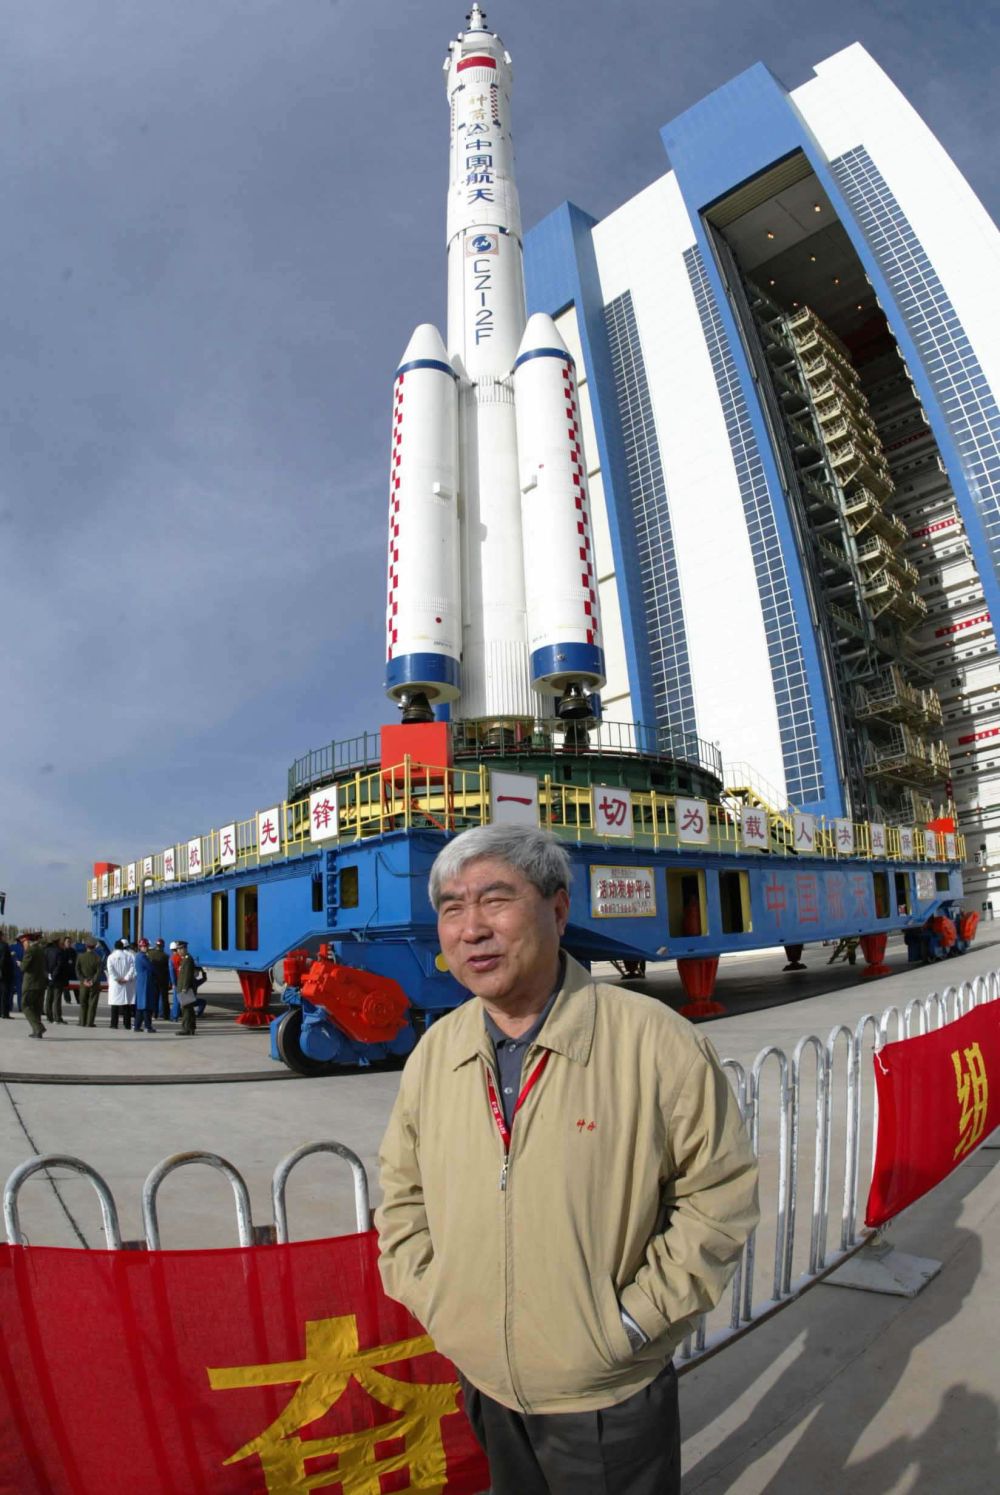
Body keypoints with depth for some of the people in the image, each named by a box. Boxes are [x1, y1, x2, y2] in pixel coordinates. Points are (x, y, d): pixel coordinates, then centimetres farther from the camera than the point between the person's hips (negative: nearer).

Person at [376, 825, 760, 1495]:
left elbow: (719, 1194, -13)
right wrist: (431, 1294, -4)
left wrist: (629, 1321, -15)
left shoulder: (657, 1043, -21)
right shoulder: (436, 1052, -7)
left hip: (609, 1399, -4)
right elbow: (403, 1191, 7)